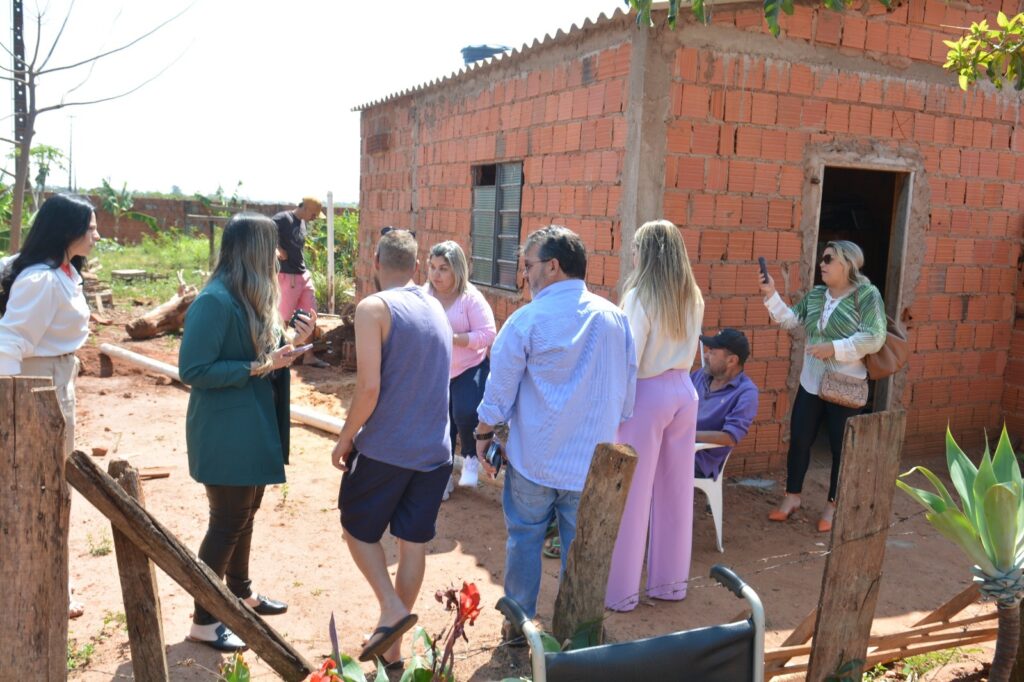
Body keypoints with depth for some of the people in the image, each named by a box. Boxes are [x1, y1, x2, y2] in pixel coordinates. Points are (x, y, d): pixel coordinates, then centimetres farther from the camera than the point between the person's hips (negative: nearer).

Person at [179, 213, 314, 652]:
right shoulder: (216, 301, -22)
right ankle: (204, 621, 18)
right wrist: (258, 367, -25)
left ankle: (240, 591, 42)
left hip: (253, 427, 9)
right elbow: (192, 370, -24)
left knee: (245, 514, 23)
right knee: (227, 522, 2)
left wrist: (291, 343, 0)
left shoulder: (253, 297, 7)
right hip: (226, 434, -9)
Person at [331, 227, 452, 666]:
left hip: (385, 447, -6)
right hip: (436, 449, 6)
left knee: (357, 529, 16)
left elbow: (369, 387, -19)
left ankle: (392, 610, 2)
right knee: (414, 543, 12)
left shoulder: (373, 308, -12)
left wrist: (345, 438, -7)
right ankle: (392, 648, 23)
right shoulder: (436, 308, 9)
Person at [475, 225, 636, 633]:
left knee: (524, 538, 14)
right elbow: (627, 394, 8)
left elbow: (499, 392, -6)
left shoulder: (527, 320, -12)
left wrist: (483, 435, 8)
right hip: (593, 461, 3)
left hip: (535, 459, -3)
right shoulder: (615, 318, 1)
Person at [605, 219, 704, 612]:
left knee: (633, 494, 2)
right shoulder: (692, 297, 8)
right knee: (676, 490, 13)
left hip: (647, 394, -6)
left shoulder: (640, 295, -13)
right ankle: (671, 582, 26)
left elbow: (629, 357, -15)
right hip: (683, 392, 7)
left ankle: (621, 590, 12)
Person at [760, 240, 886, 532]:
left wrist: (834, 348, -25)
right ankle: (792, 496, 25)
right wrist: (771, 295, -7)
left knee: (842, 448, 7)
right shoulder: (815, 295, 8)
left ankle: (833, 505, 22)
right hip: (810, 384, 5)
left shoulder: (867, 295, -11)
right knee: (799, 440, 9)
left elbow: (873, 338, -19)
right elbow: (790, 321, 3)